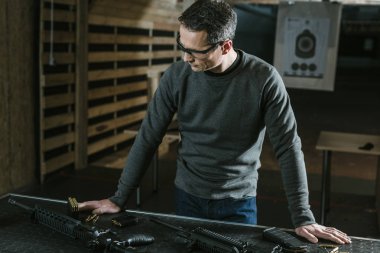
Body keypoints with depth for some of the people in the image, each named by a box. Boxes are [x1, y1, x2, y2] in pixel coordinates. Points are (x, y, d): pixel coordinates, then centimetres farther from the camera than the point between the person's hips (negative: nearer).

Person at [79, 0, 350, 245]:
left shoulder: (263, 79, -17)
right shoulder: (177, 75, -11)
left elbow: (288, 148, -14)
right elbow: (148, 138, -4)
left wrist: (303, 218, -16)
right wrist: (119, 198, -5)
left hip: (239, 203, -2)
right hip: (188, 198, 2)